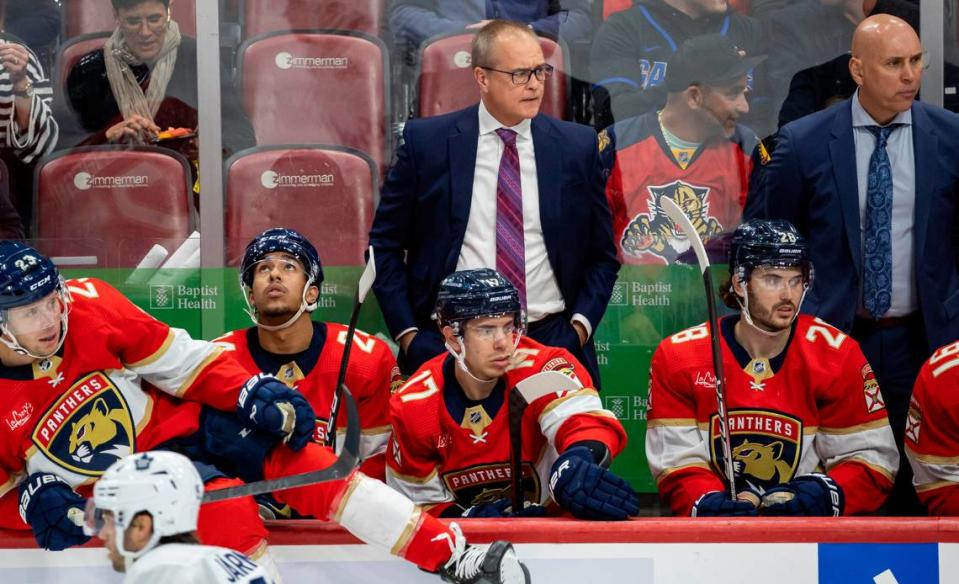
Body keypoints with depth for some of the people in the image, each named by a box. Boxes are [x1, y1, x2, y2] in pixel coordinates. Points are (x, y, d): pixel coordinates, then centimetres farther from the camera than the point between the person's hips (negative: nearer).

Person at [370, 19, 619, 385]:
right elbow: (385, 245, 5)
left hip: (551, 341, 1)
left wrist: (580, 327, -3)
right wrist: (407, 334, -3)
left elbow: (601, 255, 11)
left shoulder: (578, 146, 4)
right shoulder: (426, 141, -1)